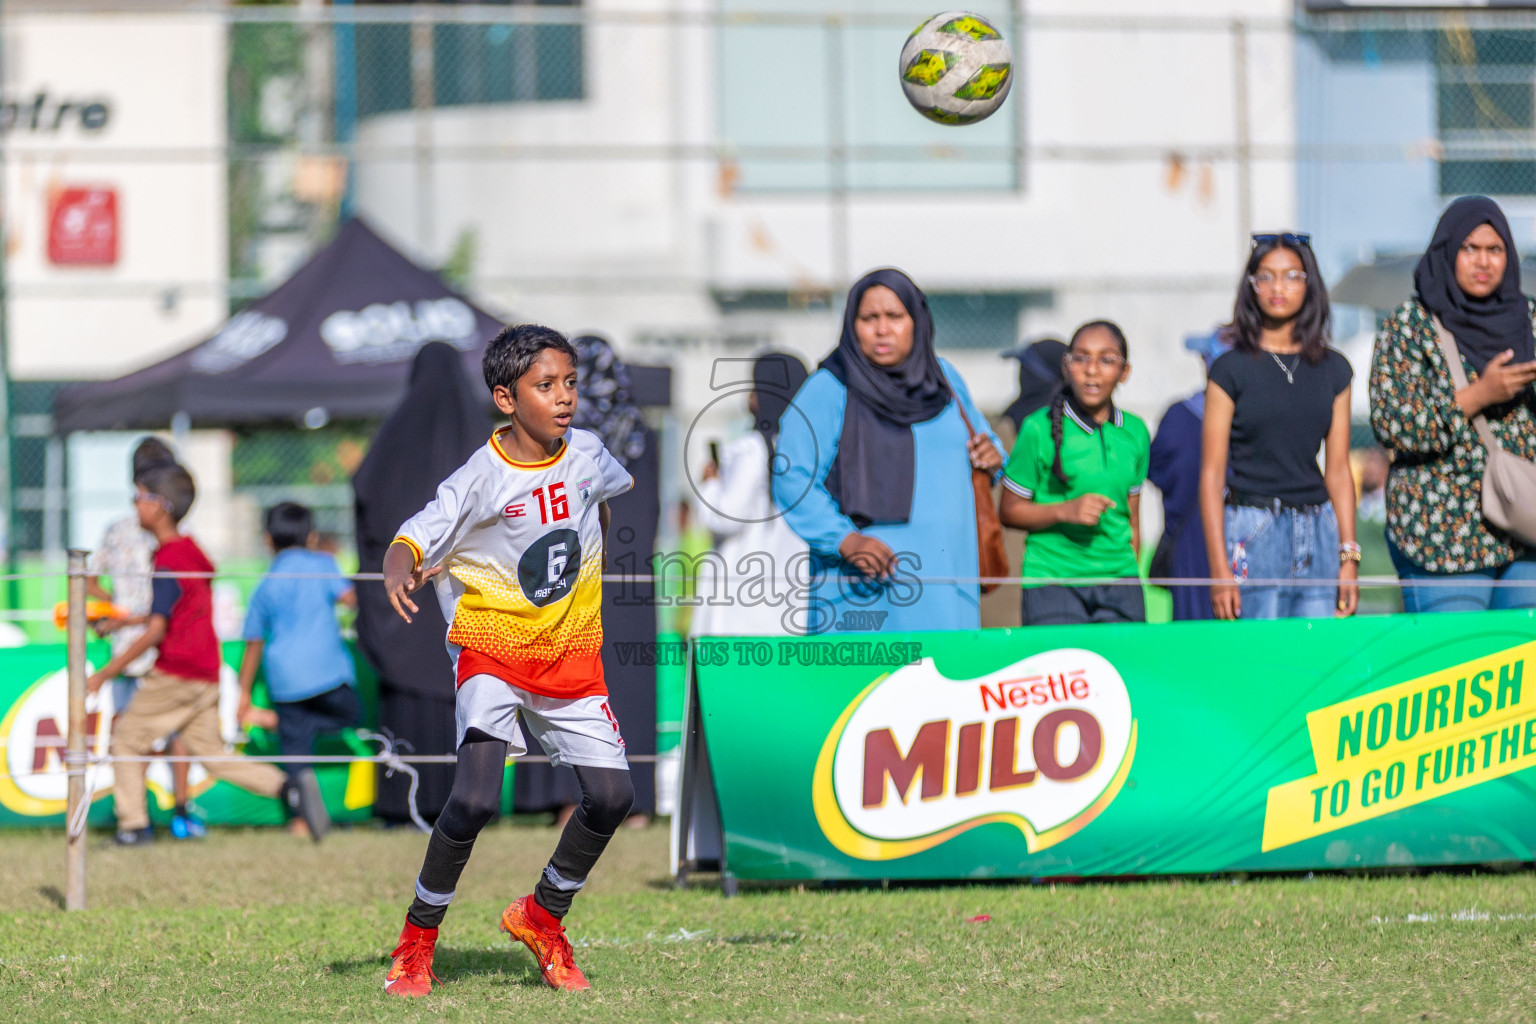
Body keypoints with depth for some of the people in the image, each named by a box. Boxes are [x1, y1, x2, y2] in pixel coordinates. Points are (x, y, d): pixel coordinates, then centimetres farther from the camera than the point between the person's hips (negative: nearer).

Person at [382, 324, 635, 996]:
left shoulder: (587, 455, -1)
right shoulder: (481, 480, -16)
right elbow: (418, 537, -23)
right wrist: (400, 567, -45)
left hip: (570, 655, 5)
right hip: (493, 652, -5)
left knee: (611, 795, -7)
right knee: (475, 798, -21)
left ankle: (543, 917, 18)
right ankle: (418, 937, -2)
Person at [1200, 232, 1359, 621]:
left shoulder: (1333, 370, 11)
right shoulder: (1231, 370, 1)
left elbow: (1338, 471, 13)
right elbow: (1212, 474, -2)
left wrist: (1349, 557, 5)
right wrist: (1219, 567, -9)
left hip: (1318, 532, 3)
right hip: (1252, 531, -3)